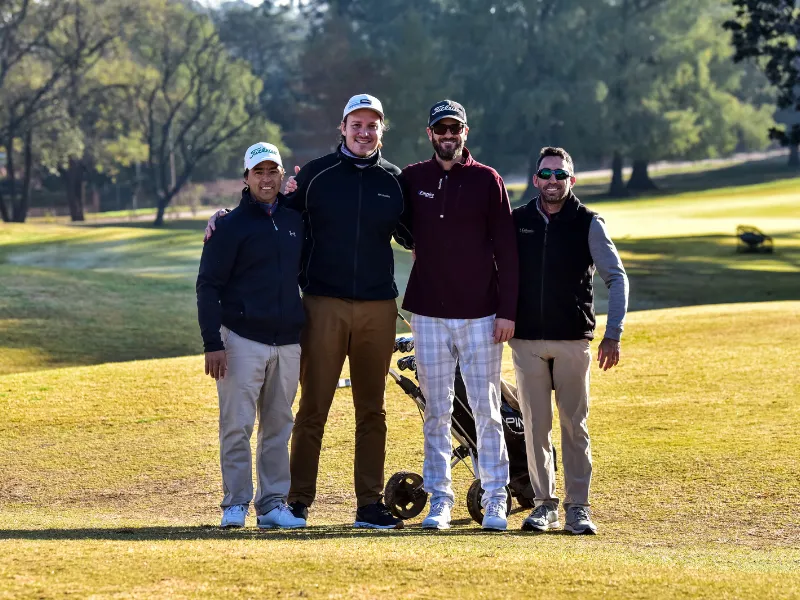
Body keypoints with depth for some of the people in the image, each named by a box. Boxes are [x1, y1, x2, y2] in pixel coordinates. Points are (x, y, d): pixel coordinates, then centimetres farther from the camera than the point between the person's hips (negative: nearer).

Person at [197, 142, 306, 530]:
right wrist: (212, 343, -13)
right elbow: (208, 286, -4)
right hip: (242, 339, -5)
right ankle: (236, 504, 0)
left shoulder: (296, 222, 13)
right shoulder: (232, 225, -2)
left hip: (288, 343, 5)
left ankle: (273, 504, 11)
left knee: (279, 427, 7)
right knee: (237, 425, -6)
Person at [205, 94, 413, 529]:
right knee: (312, 408, -1)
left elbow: (411, 236, 19)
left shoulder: (394, 180, 9)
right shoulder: (316, 174, 4)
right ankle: (298, 500, 3)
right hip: (324, 305, -2)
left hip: (377, 307, 2)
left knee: (372, 411, 7)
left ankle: (370, 504, 11)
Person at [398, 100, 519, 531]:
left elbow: (506, 249, 1)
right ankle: (439, 499, 9)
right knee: (436, 413, 4)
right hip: (429, 313, 2)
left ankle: (495, 500, 4)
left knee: (486, 410, -1)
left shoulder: (487, 181, 2)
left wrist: (507, 311, -5)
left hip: (480, 314, -2)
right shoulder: (412, 179, 7)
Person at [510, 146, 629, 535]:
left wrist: (613, 335, -8)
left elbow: (616, 278, 0)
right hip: (527, 341, 2)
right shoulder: (517, 222, 7)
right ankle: (544, 504, 10)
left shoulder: (588, 224, 1)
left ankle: (578, 507, 3)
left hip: (573, 341, -2)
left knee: (575, 426, -1)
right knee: (535, 425, 3)